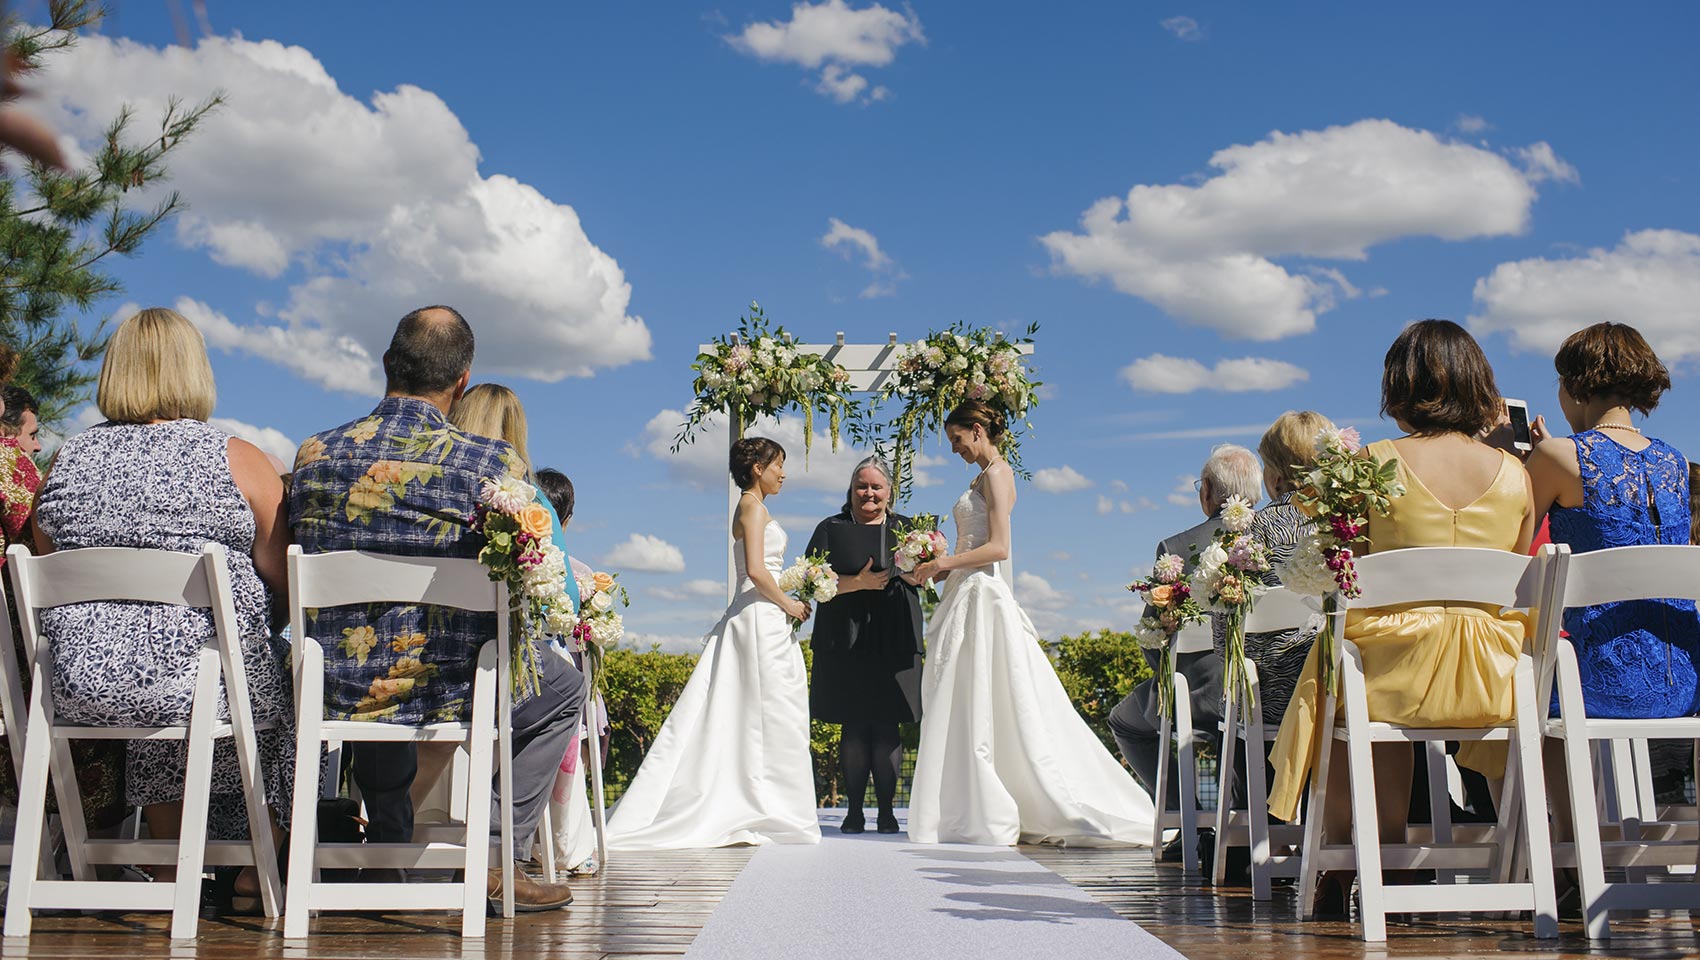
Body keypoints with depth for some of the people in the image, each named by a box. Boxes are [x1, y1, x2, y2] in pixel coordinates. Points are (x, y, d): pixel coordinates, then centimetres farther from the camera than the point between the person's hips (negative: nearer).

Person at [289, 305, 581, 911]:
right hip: (450, 694, -4)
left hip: (336, 694, 4)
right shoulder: (496, 464, -12)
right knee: (564, 685, 25)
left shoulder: (314, 455, -2)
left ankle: (390, 851, 45)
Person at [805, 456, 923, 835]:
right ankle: (854, 810, 8)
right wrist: (858, 583, -18)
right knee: (853, 727, 1)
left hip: (892, 641, 0)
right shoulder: (832, 529, 9)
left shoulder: (904, 528, 13)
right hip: (845, 640, 0)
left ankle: (886, 810, 5)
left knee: (887, 727, -1)